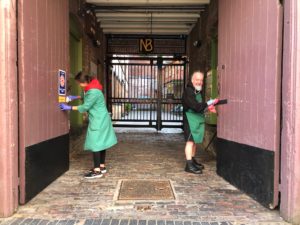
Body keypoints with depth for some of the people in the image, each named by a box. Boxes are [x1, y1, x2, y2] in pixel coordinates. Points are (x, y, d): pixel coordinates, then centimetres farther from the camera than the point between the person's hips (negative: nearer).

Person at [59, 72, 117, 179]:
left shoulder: (93, 92, -23)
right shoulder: (92, 89, 8)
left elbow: (85, 107, -19)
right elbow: (88, 99, 28)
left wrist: (69, 107, -12)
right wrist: (76, 97, 17)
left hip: (99, 121, -10)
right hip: (100, 120, 10)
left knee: (95, 144, -7)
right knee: (101, 143, 13)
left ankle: (97, 171, -3)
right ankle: (102, 166, 22)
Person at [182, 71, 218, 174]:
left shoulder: (197, 91, 15)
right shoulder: (188, 91, -16)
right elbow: (196, 107, -24)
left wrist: (207, 106, 4)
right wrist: (209, 103, -21)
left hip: (198, 119, 9)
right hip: (190, 118, -9)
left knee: (195, 140, 15)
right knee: (190, 141, -10)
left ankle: (193, 161, 26)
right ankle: (189, 165, -8)